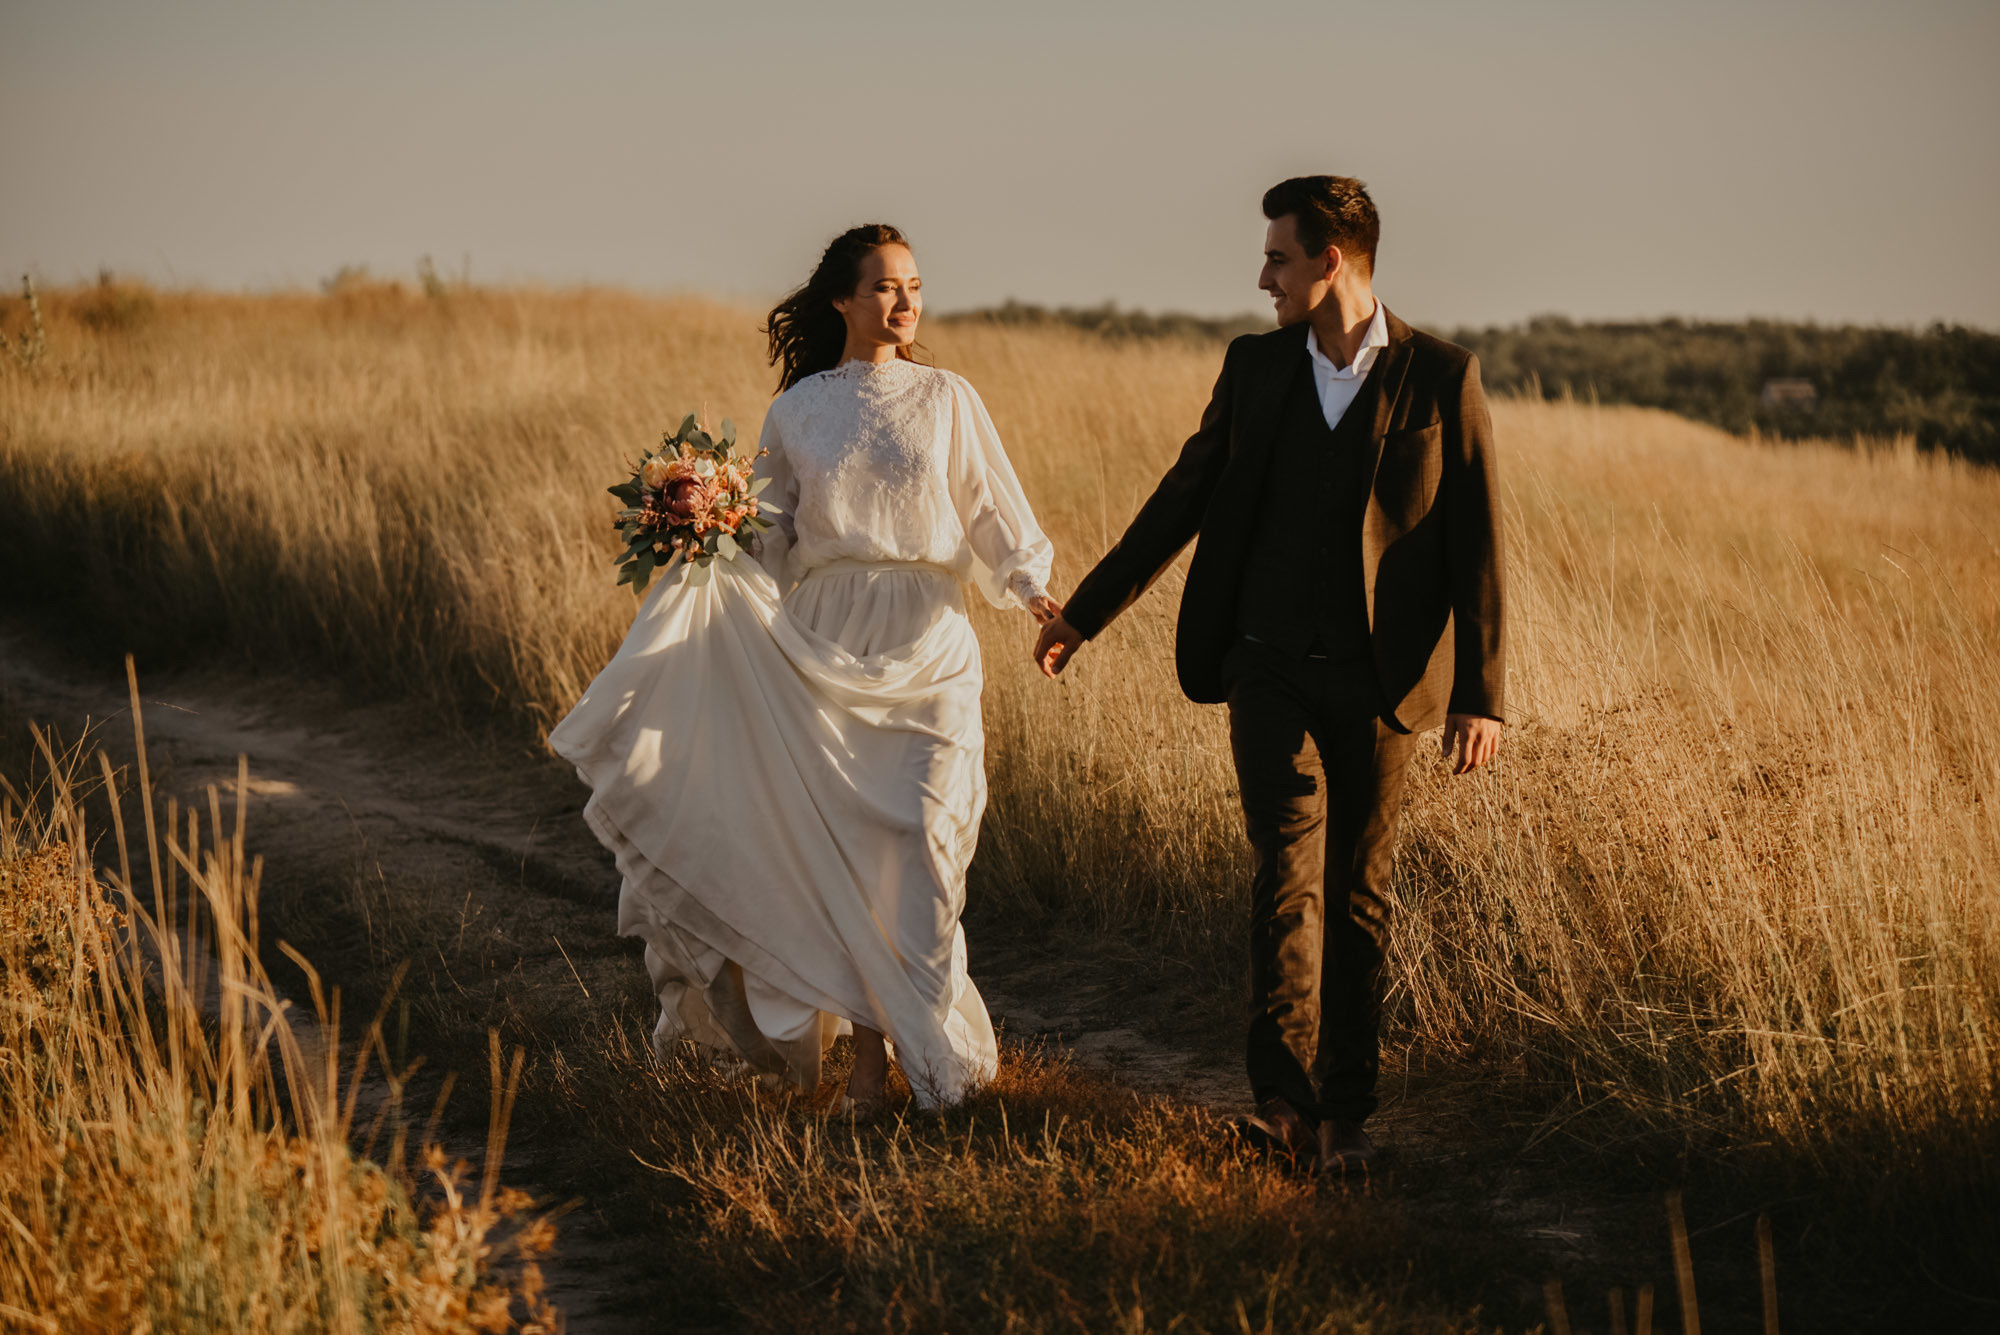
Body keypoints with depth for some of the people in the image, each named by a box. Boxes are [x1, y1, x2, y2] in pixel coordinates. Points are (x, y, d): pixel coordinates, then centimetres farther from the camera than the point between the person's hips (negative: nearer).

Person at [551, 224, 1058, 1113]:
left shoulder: (944, 400, 6)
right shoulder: (797, 410, 9)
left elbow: (993, 510, 4)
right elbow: (769, 541, 11)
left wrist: (1034, 590, -11)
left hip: (925, 647, -1)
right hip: (825, 647, 1)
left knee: (916, 847, -9)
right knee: (840, 849, -1)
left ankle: (927, 1051, -1)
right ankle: (867, 1052, 8)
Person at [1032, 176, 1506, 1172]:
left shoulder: (1441, 378, -3)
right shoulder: (1255, 367, 6)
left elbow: (1476, 542, -3)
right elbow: (1186, 495, 14)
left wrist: (1481, 694, -7)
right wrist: (1085, 611, 15)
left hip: (1380, 681, -1)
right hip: (1271, 669, 1)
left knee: (1358, 896, 7)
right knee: (1288, 878, -12)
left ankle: (1343, 1111, 16)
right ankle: (1285, 1102, -17)